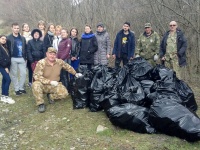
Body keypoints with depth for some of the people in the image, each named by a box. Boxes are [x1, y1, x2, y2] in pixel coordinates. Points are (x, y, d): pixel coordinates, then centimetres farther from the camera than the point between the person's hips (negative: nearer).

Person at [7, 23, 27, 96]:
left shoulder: (22, 38, 11)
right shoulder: (9, 38, -2)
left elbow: (25, 48, 11)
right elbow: (7, 49, -7)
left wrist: (25, 57, 3)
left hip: (22, 58, 3)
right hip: (13, 59, -3)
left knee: (23, 73, 3)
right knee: (14, 74, 5)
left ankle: (21, 88, 18)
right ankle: (16, 89, 15)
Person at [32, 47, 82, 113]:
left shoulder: (59, 62, -7)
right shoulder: (41, 63, -19)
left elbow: (68, 67, 12)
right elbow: (37, 76, -25)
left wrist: (75, 73, 12)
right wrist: (50, 82, -29)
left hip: (55, 86, 3)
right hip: (44, 85, -3)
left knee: (64, 93, -19)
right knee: (36, 84, -35)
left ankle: (50, 96, 12)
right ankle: (40, 104, -16)